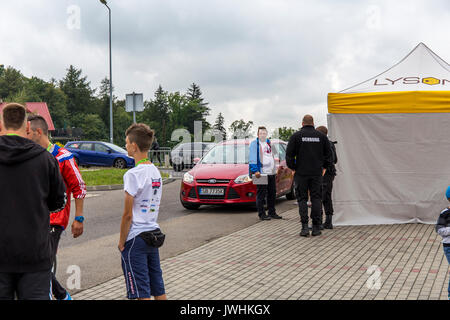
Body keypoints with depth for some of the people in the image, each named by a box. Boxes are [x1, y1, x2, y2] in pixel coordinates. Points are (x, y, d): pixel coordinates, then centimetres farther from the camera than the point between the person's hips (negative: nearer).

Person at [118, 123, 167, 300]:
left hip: (136, 238, -8)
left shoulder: (133, 174, -16)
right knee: (158, 288, 14)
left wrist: (121, 242, -6)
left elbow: (128, 214, -15)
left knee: (141, 291, -1)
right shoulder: (156, 171, 9)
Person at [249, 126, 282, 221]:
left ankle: (272, 213, 22)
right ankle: (261, 214, 1)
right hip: (261, 173, -8)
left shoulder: (268, 142, 18)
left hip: (271, 172, 8)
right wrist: (255, 170, -21)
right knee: (261, 194, -5)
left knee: (272, 193, 12)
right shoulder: (254, 143, -5)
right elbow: (252, 158, -12)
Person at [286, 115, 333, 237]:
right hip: (317, 173, 2)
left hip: (301, 173, -2)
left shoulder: (296, 136, -2)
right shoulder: (321, 136, 5)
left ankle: (304, 227, -4)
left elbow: (289, 154, -5)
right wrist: (324, 167, 18)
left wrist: (292, 168, 6)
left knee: (302, 199, 3)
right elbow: (328, 153, 9)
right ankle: (316, 227, 6)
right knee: (316, 198, 6)